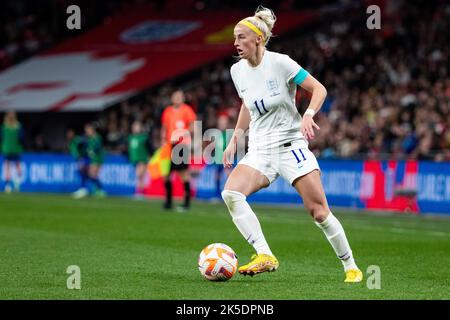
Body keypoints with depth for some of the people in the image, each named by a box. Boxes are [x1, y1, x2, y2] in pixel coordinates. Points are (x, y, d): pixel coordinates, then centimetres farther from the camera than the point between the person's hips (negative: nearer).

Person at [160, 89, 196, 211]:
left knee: (184, 172, -9)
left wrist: (185, 132, -22)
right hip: (170, 145, 5)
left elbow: (193, 126, -6)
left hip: (182, 145, -5)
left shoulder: (187, 110, 0)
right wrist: (163, 140, 7)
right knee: (167, 172, 3)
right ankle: (168, 200, 12)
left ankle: (187, 201, -7)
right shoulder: (167, 111, 14)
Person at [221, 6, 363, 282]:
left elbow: (319, 89, -8)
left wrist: (308, 115, -25)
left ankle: (351, 267, 13)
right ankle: (265, 256, -23)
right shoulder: (237, 71, 5)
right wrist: (234, 140, 18)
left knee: (320, 212, -6)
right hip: (259, 151, 5)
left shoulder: (280, 63, -12)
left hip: (291, 145, -5)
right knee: (230, 193, -23)